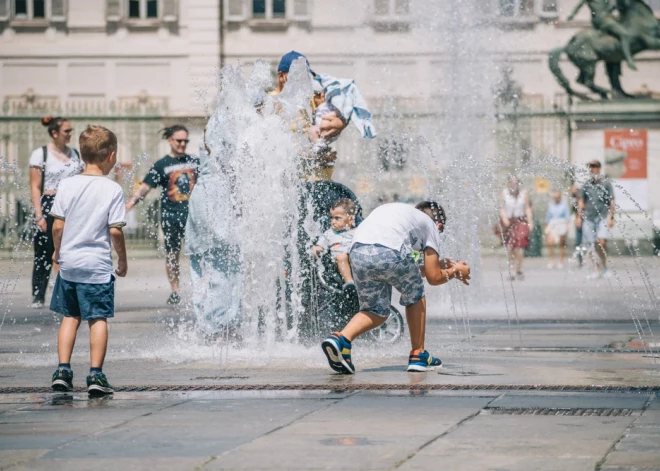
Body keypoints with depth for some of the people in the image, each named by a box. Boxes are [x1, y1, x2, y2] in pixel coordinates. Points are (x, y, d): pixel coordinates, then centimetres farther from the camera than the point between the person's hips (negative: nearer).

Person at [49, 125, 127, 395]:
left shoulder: (67, 185, 0)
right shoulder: (113, 190, -9)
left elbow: (58, 226, 0)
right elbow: (115, 231, -11)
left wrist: (58, 251, 16)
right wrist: (123, 260, 3)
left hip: (68, 262, 4)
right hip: (97, 265, -4)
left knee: (70, 316, 15)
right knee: (98, 318, 2)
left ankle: (63, 371, 9)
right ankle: (96, 375, -1)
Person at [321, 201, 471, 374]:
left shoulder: (398, 210, 39)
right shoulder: (430, 225, 24)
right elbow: (433, 277, 20)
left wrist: (436, 265, 54)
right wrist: (456, 271, 41)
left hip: (357, 251, 5)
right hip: (389, 254, -5)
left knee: (377, 311, 19)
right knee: (415, 296, 23)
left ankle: (341, 339, -5)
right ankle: (418, 356, 26)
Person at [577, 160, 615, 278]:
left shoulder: (606, 184, 4)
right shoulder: (586, 185, 10)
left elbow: (611, 202, 4)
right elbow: (581, 202, 13)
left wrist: (611, 217, -3)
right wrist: (579, 216, 5)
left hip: (602, 217, -2)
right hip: (589, 218, 2)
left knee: (602, 242, -17)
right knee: (594, 245, 1)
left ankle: (604, 266, -2)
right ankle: (598, 269, 8)